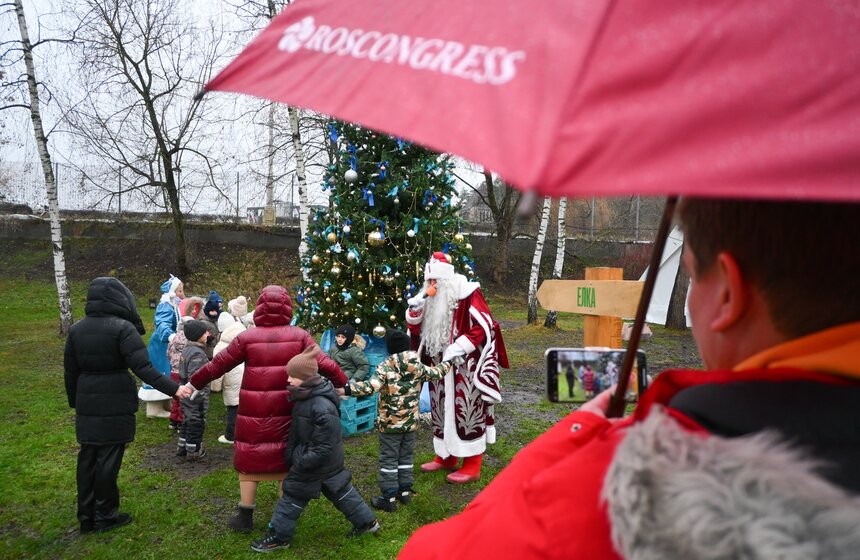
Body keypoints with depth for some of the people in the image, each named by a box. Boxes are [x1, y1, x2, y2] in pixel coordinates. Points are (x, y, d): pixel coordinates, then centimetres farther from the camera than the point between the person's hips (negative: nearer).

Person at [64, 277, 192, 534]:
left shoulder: (76, 329, 5)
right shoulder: (122, 327, -14)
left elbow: (70, 372, 11)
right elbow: (143, 368, -20)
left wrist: (74, 402, 23)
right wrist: (173, 389, -18)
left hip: (87, 406, 6)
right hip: (115, 405, -6)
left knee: (87, 458, 14)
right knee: (109, 458, 4)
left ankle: (86, 516, 24)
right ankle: (105, 516, 15)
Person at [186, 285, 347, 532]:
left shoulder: (247, 337, -7)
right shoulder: (299, 336, -6)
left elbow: (217, 365, 0)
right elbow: (325, 364, -5)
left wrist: (194, 383, 15)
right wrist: (342, 384, 11)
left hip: (254, 412, -1)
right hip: (286, 411, 1)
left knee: (249, 459, 14)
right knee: (285, 460, 16)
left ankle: (245, 517, 23)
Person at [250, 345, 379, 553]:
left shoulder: (322, 408, -32)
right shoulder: (307, 395, -2)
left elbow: (324, 448, -27)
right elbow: (300, 430, 13)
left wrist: (300, 461, -22)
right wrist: (294, 454, 12)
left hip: (318, 463, -9)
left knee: (293, 495, 6)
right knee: (340, 490, 20)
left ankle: (279, 537, 23)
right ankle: (367, 521, 33)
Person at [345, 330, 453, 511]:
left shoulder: (385, 368, -17)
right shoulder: (418, 366, -2)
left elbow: (370, 387, -31)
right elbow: (436, 374, 13)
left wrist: (347, 388, -33)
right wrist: (448, 362, 31)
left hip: (389, 424, -4)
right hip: (411, 422, 4)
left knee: (388, 459, 5)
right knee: (406, 457, 18)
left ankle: (389, 498, 10)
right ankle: (405, 491, 26)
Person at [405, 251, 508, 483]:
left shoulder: (467, 295, -13)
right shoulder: (430, 299, 7)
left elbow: (484, 327, -17)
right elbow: (416, 329, 11)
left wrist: (458, 347, -23)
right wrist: (415, 310, -9)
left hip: (465, 367, -7)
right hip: (440, 366, 7)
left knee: (467, 412, -4)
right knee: (442, 410, 14)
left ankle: (472, 466, 6)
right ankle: (446, 456, 29)